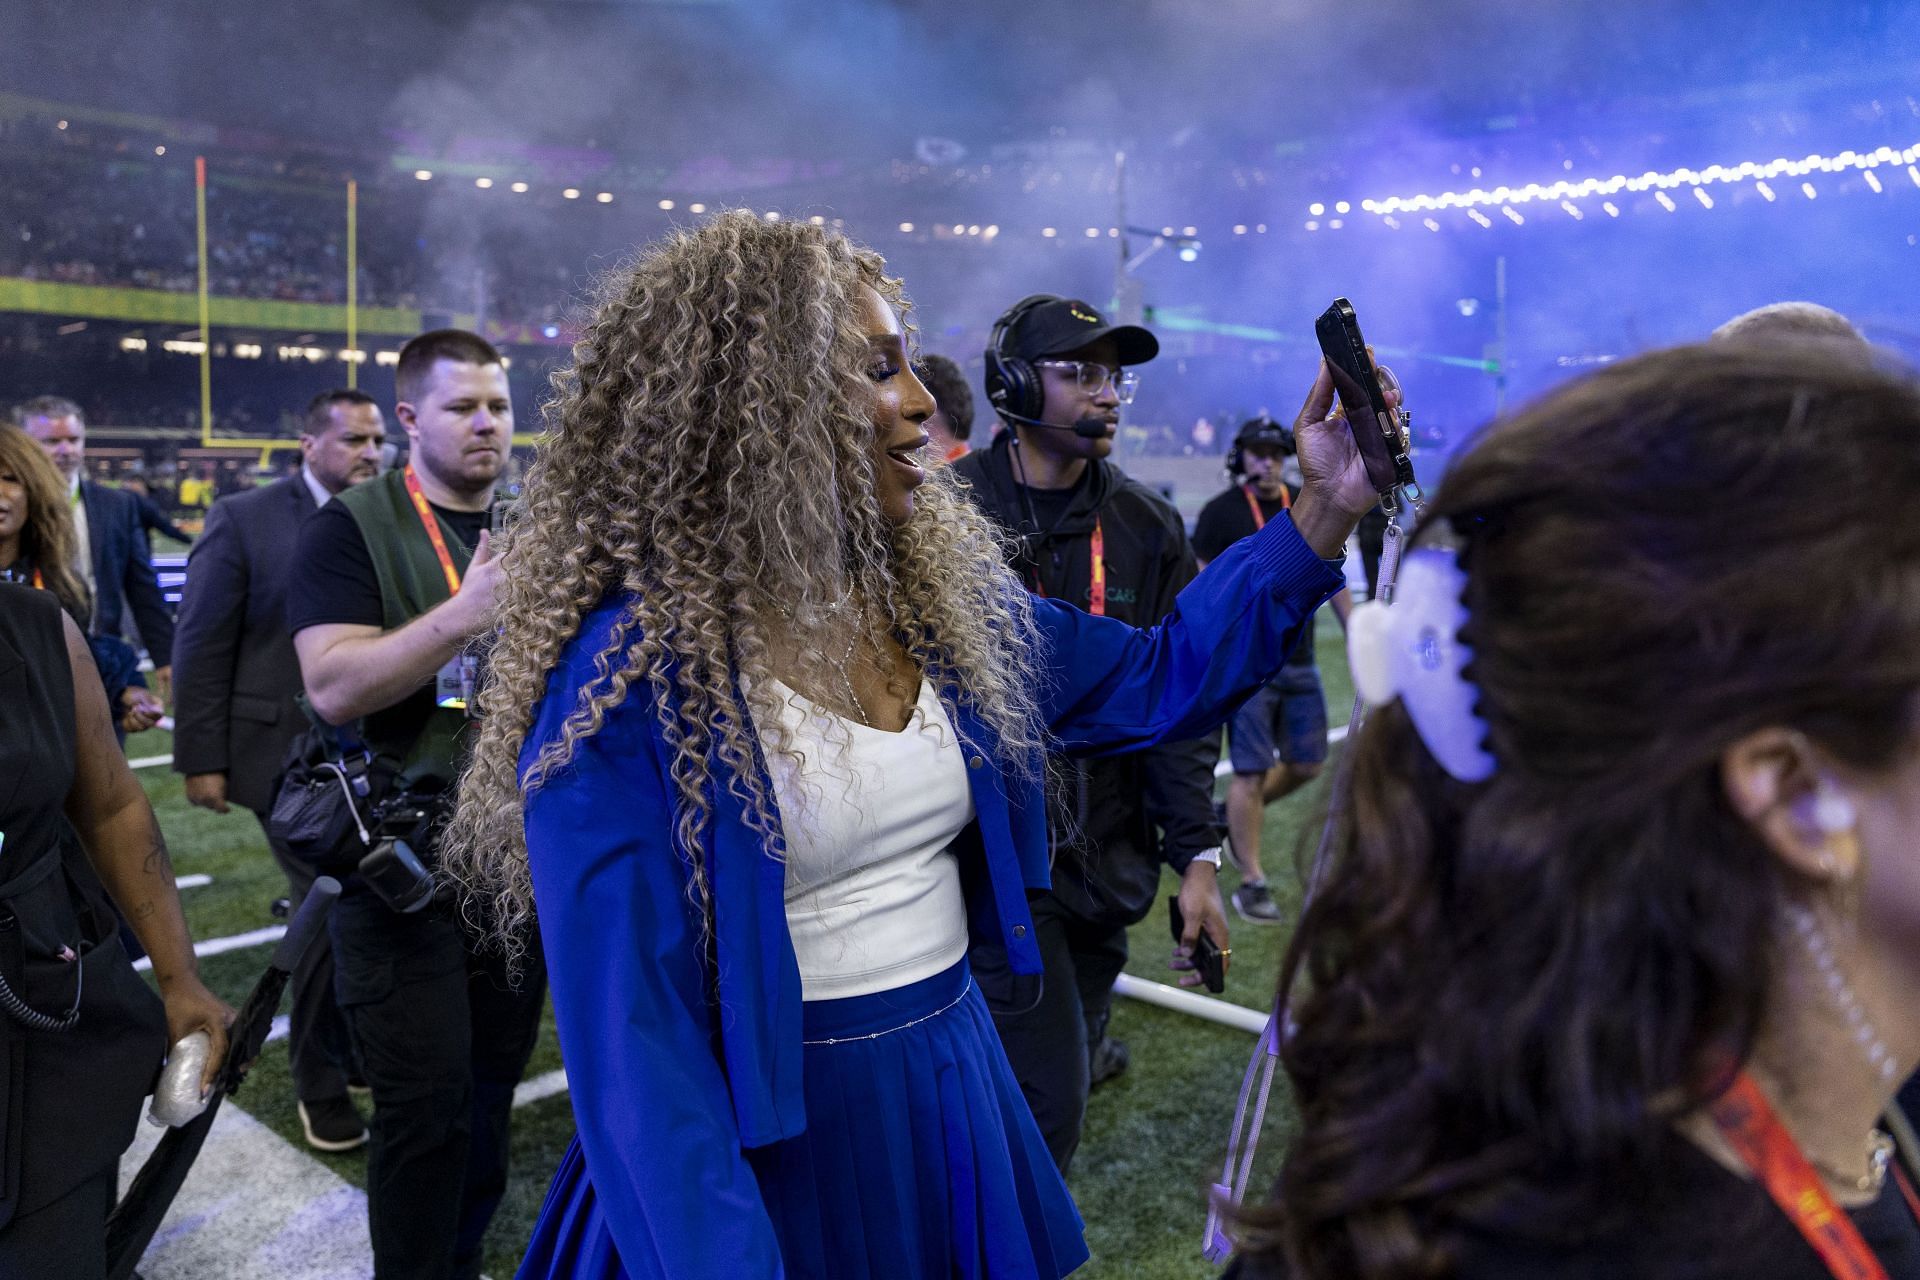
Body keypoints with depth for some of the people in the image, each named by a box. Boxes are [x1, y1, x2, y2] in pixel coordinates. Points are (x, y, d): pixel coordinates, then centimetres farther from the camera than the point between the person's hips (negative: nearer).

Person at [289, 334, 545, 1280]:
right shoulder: (354, 525, -5)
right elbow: (332, 687, -18)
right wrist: (466, 611, -29)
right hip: (406, 853, -5)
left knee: (494, 1084, 15)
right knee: (427, 1101, -2)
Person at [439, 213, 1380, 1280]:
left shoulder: (935, 593, -1)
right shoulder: (624, 676, -20)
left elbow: (1153, 681, 7)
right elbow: (630, 1034, -20)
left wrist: (1325, 512, -1)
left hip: (959, 1110, 7)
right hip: (769, 1152, -6)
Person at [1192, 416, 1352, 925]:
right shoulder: (1220, 512, -5)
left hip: (1299, 660, 6)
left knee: (1307, 764, 10)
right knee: (1251, 772, -3)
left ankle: (1235, 816, 34)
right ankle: (1251, 883, 9)